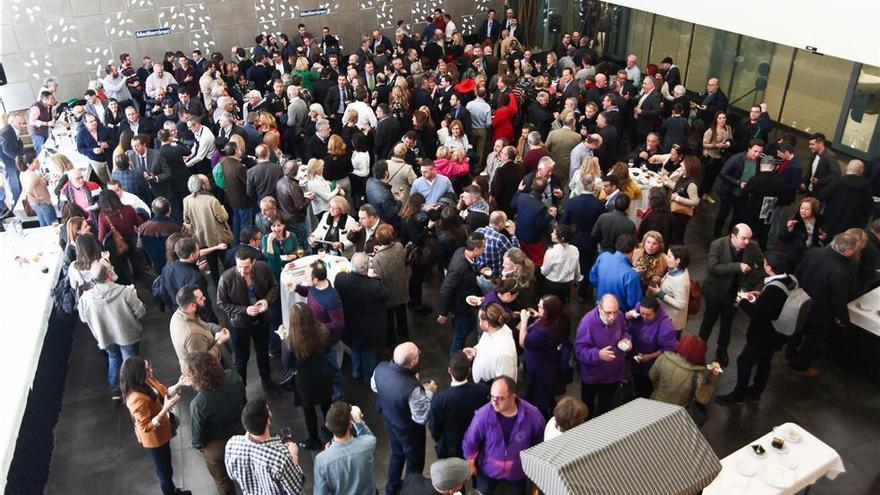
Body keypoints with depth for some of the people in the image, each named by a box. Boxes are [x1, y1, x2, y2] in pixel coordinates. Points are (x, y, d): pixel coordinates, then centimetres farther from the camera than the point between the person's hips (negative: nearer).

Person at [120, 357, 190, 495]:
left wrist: (179, 384, -13)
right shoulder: (137, 399, -37)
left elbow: (164, 392, 4)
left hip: (161, 433, 8)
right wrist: (166, 409, -38)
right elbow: (146, 427, -31)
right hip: (154, 439, -8)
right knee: (165, 471, 16)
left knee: (166, 467, 31)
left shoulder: (147, 380, -13)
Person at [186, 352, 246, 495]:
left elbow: (198, 434, -20)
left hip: (216, 447, -4)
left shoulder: (198, 404, -40)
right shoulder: (233, 376, -27)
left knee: (222, 480, 27)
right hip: (240, 434, 5)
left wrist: (197, 445, 3)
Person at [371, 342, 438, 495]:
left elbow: (374, 387, 0)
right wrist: (429, 393, -14)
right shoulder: (412, 388, -42)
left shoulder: (381, 368, -24)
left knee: (397, 454, 34)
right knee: (415, 463, 23)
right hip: (409, 431, -6)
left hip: (389, 422, 7)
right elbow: (422, 418, -27)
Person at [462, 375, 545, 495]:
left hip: (517, 471, 1)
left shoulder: (532, 415, -27)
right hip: (488, 469, -1)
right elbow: (470, 441, -13)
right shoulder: (483, 415, -30)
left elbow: (540, 441, -6)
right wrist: (471, 463, 0)